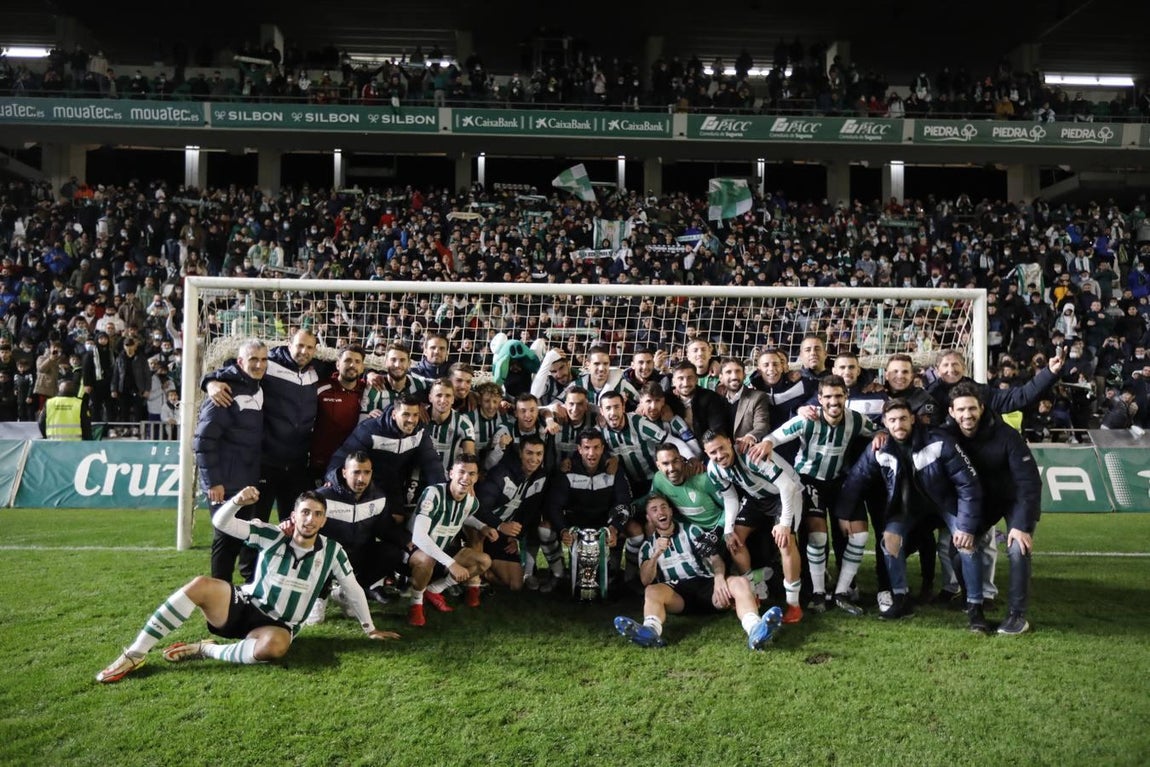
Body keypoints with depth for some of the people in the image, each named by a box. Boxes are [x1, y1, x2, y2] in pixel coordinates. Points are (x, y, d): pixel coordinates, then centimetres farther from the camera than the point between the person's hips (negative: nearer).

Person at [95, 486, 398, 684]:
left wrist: (370, 628, 10)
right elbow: (221, 523, -7)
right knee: (200, 585, -28)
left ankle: (204, 649, -15)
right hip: (242, 608, 1)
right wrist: (237, 502, -27)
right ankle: (134, 655, -21)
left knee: (273, 647, -39)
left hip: (278, 626, -1)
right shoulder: (271, 536, -3)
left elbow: (354, 590, 7)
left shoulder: (332, 551, -3)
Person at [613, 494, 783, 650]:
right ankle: (651, 631, -64)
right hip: (676, 595, 0)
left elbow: (715, 558, 3)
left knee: (740, 582, -28)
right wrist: (656, 554, -17)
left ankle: (754, 630, -57)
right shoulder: (647, 546, 16)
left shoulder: (691, 531, 16)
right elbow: (645, 581, 2)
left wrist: (719, 578, -21)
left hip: (706, 585, 1)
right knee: (652, 591, -32)